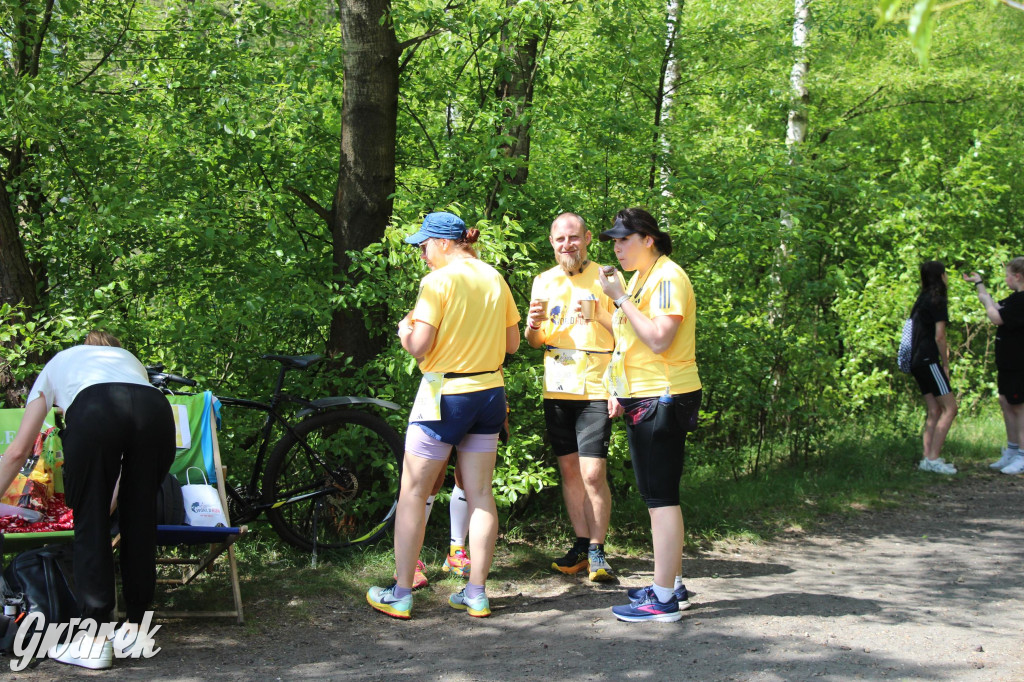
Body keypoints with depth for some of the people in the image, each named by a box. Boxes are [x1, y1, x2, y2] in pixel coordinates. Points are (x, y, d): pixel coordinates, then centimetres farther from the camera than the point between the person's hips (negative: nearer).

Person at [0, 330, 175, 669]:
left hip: (95, 411, -2)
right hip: (157, 408, 3)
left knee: (89, 523, 7)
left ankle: (95, 640, 3)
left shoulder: (56, 364, 38)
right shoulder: (129, 358, 45)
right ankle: (135, 629, 20)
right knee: (139, 518, 16)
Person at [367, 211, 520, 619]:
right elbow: (512, 343, 11)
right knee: (480, 494, 9)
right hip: (490, 392, 6)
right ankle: (476, 594, 13)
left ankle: (400, 595, 8)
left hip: (445, 394, -6)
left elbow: (419, 347, -18)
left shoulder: (438, 281, -13)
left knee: (412, 494, 4)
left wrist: (404, 331, 3)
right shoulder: (495, 279, 7)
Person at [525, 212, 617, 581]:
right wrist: (533, 326, -5)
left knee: (593, 473, -9)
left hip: (595, 390, -5)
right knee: (569, 470, 10)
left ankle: (597, 551, 2)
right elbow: (535, 342, 18)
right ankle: (581, 544, 20)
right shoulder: (543, 281, 11)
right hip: (556, 389, 5)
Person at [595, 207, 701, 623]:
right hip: (643, 398, 10)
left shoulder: (667, 278, -13)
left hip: (664, 398, -10)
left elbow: (659, 340, -24)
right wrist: (618, 389, 19)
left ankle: (664, 600, -7)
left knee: (661, 496, -9)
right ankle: (672, 584, 21)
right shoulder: (640, 278, 18)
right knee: (657, 494, 13)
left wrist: (621, 299, -20)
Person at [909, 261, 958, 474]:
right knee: (950, 408, -7)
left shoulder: (922, 299, 16)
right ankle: (933, 459, -11)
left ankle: (928, 458, 8)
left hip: (917, 360, 9)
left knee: (934, 411, 11)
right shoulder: (937, 301, -10)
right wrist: (945, 364, -4)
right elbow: (939, 337, -13)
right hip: (928, 360, -9)